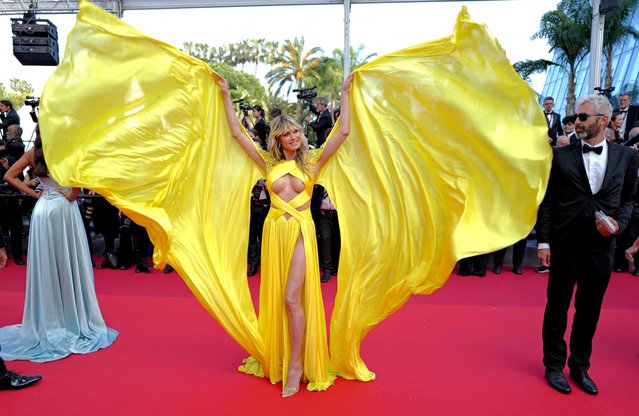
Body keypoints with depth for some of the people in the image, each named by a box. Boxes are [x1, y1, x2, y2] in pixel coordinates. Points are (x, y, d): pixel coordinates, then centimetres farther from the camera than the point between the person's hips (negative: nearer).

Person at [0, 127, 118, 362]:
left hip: (42, 209, 5)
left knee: (45, 265, 10)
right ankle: (74, 318, 13)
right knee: (68, 263, 4)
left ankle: (47, 322, 20)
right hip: (63, 209, -5)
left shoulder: (33, 153, 7)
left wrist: (33, 194, 9)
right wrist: (73, 194, -13)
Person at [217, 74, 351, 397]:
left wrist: (345, 95, 5)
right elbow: (237, 133, 8)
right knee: (274, 298, 10)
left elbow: (343, 132, 0)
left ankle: (296, 366, 2)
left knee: (292, 298, -10)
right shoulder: (269, 162, 8)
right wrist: (226, 95, 10)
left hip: (301, 231, -3)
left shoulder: (312, 160, 4)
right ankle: (276, 358, 26)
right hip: (274, 230, 3)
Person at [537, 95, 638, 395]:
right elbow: (547, 202, -2)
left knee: (590, 310, 13)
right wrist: (543, 242, -6)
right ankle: (554, 366, 25)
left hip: (600, 247, 2)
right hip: (564, 246, -2)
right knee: (557, 307, 8)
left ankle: (580, 367, 31)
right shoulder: (561, 156, -2)